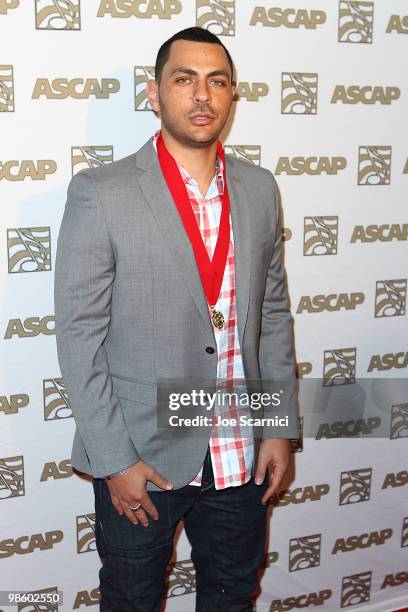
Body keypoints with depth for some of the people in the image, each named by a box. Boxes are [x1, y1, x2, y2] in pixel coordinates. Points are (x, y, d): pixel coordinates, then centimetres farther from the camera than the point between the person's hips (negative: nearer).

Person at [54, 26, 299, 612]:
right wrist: (114, 459, -12)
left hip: (241, 455, 4)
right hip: (141, 454, -3)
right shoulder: (100, 193, -13)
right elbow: (79, 336, -12)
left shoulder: (259, 188, 2)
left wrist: (280, 426, 4)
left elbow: (273, 311, 7)